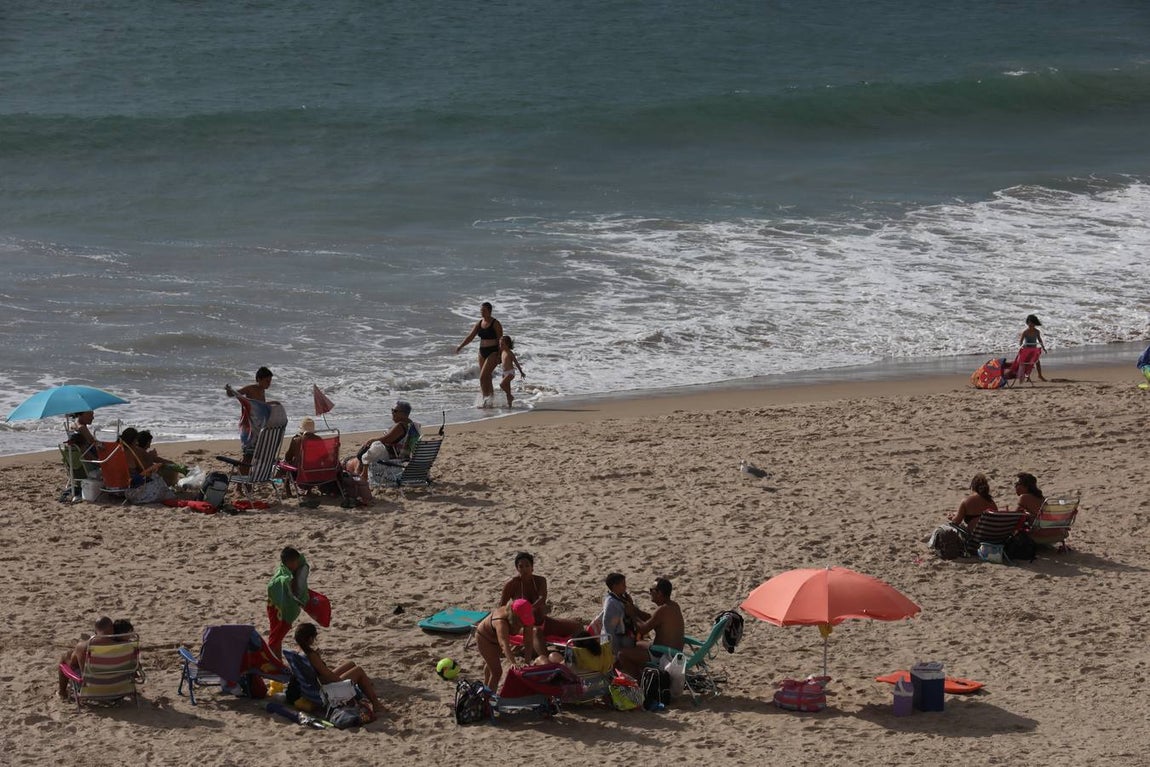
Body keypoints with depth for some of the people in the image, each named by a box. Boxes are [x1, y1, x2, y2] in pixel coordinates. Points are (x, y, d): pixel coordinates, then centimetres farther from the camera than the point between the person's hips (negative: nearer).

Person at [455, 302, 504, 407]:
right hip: (482, 352, 7)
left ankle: (486, 398, -11)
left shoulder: (495, 324, -10)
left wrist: (499, 355, -14)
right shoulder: (479, 323, 9)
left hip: (493, 352, -7)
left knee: (483, 376, -17)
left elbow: (500, 339, -10)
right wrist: (461, 346, -7)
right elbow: (471, 336, 5)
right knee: (487, 378, 11)